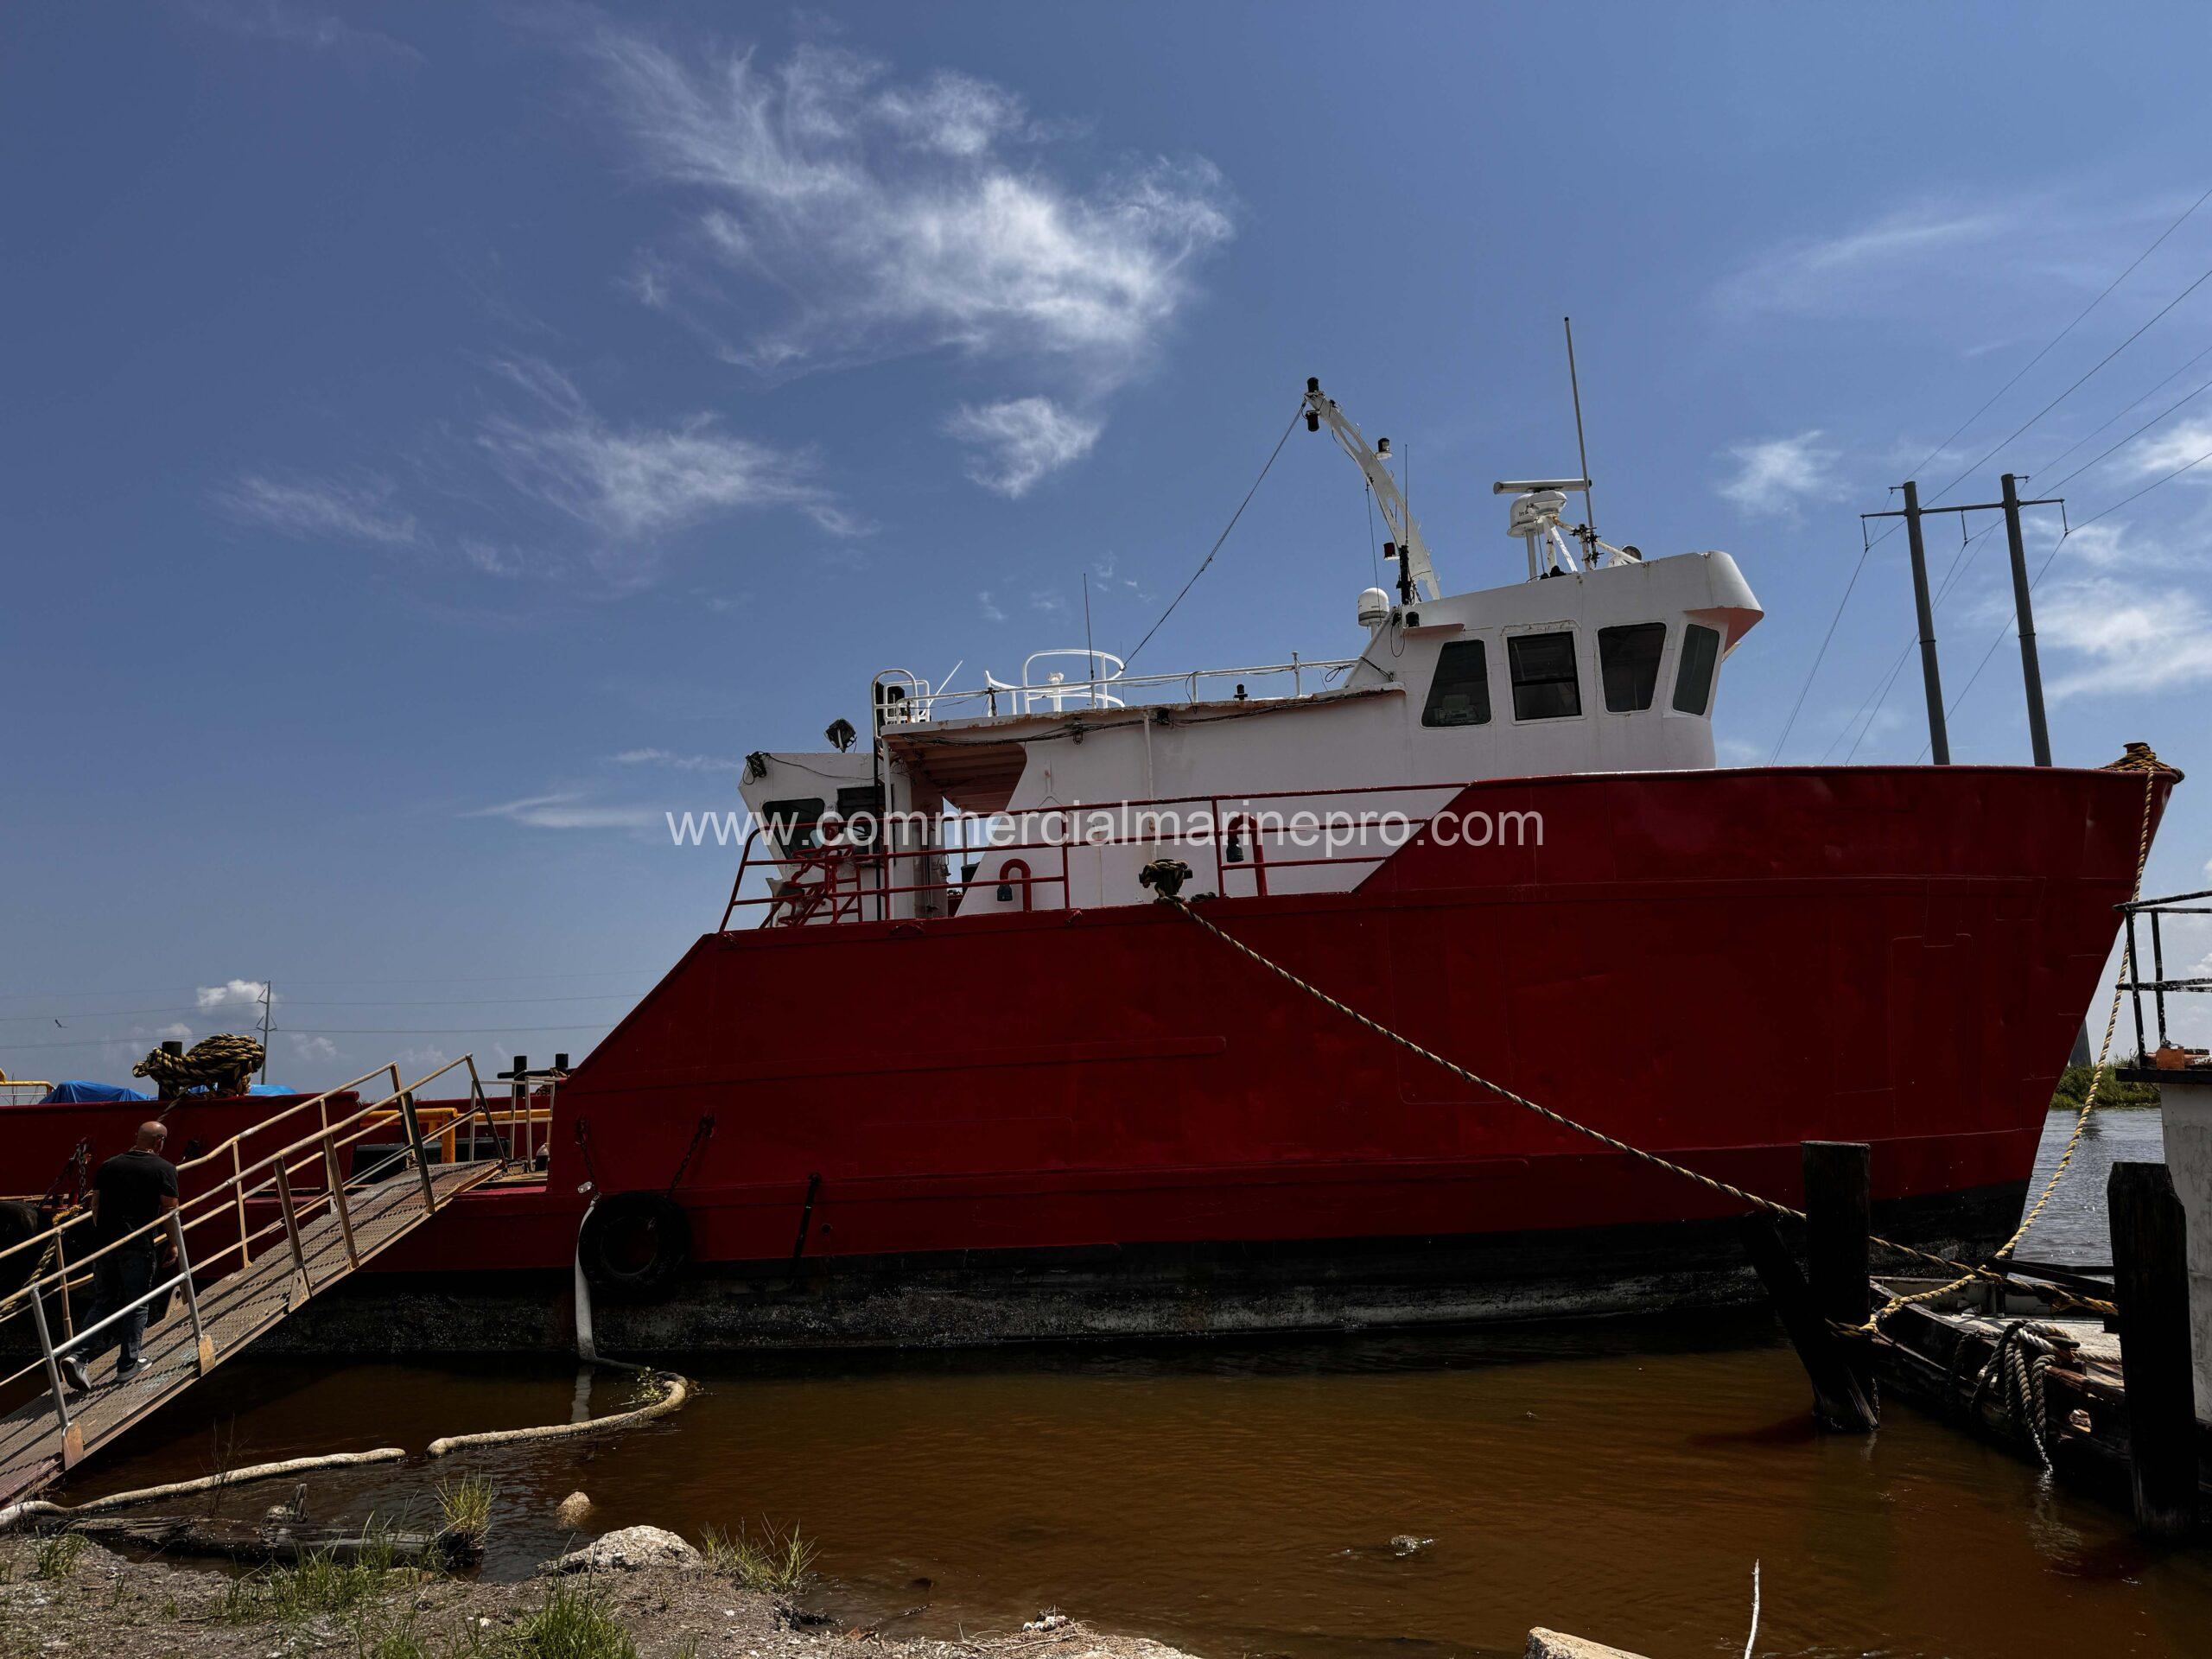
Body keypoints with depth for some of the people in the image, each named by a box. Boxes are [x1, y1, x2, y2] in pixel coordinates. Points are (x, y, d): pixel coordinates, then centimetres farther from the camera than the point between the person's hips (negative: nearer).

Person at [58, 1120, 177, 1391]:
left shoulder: (109, 1166, 10)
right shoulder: (164, 1169, -3)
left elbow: (95, 1204, 14)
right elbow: (169, 1210, -5)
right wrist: (171, 1244, 5)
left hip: (104, 1243, 4)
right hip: (140, 1246, -4)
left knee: (103, 1303, 13)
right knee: (136, 1305, 7)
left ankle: (78, 1356, -4)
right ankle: (127, 1366, 10)